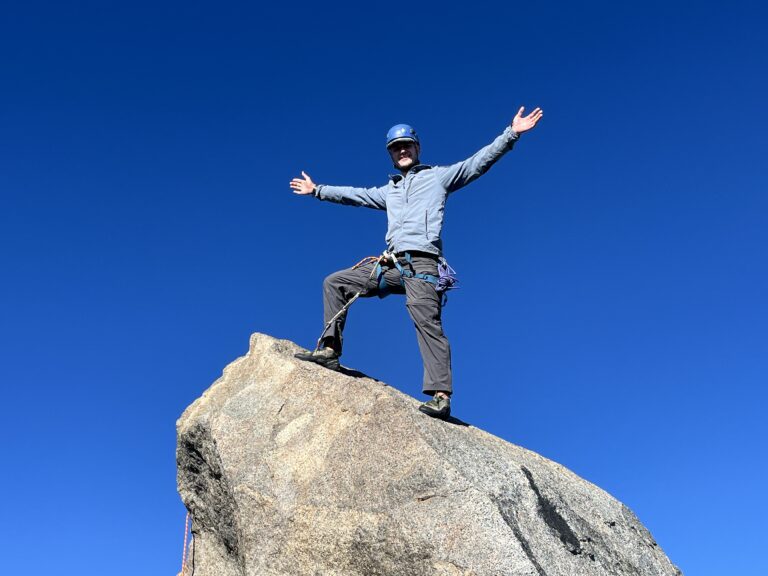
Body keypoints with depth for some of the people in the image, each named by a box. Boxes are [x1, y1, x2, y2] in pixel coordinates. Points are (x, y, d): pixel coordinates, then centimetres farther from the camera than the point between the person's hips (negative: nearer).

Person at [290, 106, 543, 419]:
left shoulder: (439, 176, 14)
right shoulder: (388, 190, 30)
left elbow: (479, 161, 4)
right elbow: (354, 195, 39)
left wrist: (511, 134, -6)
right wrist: (317, 190, 44)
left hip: (421, 263, -6)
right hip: (390, 264, 7)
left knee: (426, 320, -23)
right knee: (334, 282, 5)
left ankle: (440, 396, -29)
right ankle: (329, 350, 3)